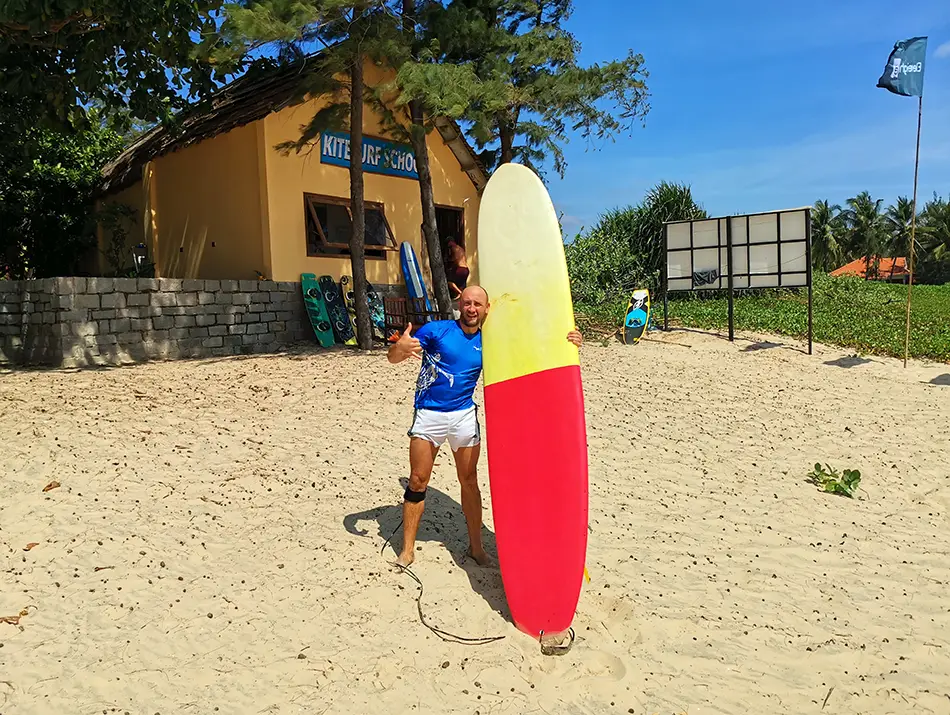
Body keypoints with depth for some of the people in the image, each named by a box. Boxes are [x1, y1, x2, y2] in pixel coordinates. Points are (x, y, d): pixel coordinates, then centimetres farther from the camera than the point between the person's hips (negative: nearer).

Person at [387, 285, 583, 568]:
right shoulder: (436, 330, -9)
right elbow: (393, 358, -12)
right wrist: (400, 348, -37)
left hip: (464, 415, 3)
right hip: (428, 414, -3)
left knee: (469, 481, 11)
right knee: (418, 482, 1)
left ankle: (476, 546, 26)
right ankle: (407, 549, 15)